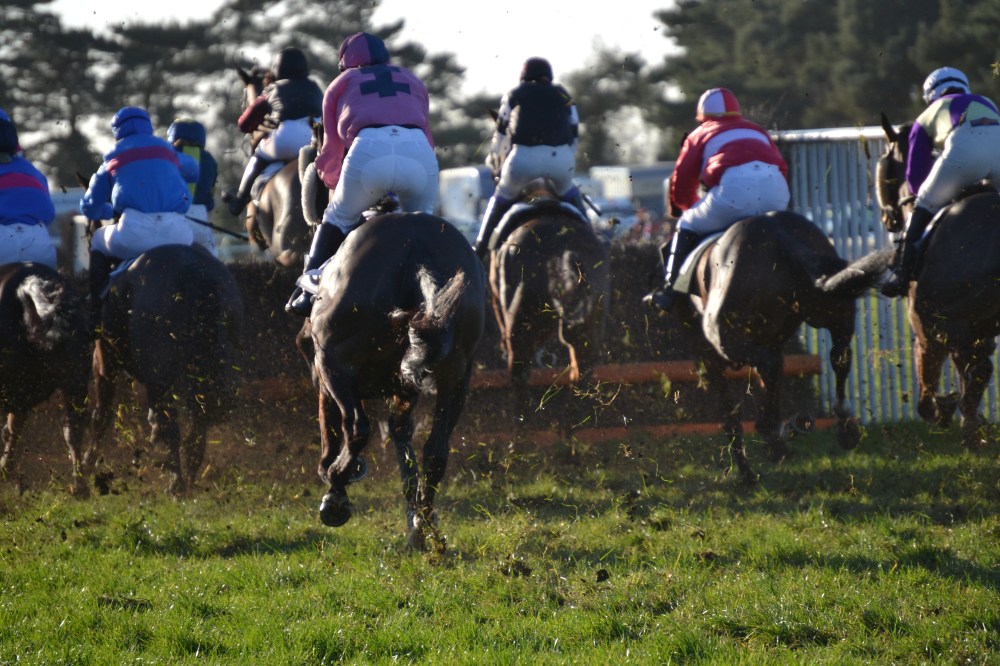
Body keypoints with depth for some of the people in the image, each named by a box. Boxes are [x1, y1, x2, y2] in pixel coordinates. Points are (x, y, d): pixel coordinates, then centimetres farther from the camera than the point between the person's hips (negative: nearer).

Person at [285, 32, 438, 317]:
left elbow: (332, 148, 37)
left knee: (339, 219, 21)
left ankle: (308, 292, 8)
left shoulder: (342, 84, 32)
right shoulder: (413, 81, 37)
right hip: (419, 149, 1)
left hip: (369, 148, -1)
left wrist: (330, 180, 57)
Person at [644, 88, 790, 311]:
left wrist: (691, 207, 42)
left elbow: (681, 183, 23)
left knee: (687, 228, 18)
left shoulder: (701, 134, 26)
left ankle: (670, 289, 9)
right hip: (777, 194, 3)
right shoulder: (758, 130, 37)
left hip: (733, 188, -3)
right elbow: (783, 169, 32)